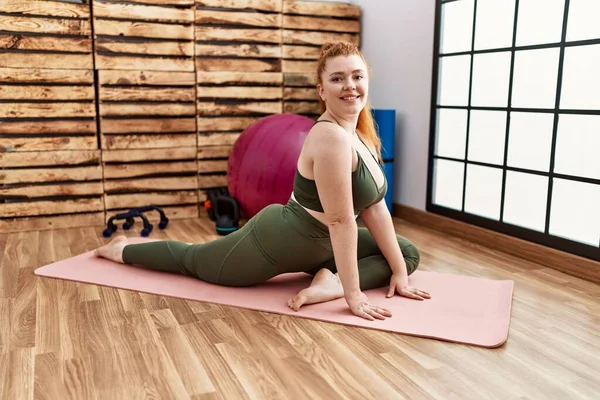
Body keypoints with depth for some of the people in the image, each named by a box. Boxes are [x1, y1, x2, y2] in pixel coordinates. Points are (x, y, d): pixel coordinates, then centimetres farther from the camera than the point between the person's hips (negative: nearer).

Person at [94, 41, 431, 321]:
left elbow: (376, 208, 0)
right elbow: (341, 220, -31)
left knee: (408, 254, 9)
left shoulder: (362, 134, -2)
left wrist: (399, 271, -1)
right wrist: (353, 294, -26)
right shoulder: (331, 137, -31)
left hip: (314, 244, 9)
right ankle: (121, 250, 36)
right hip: (277, 241, -9)